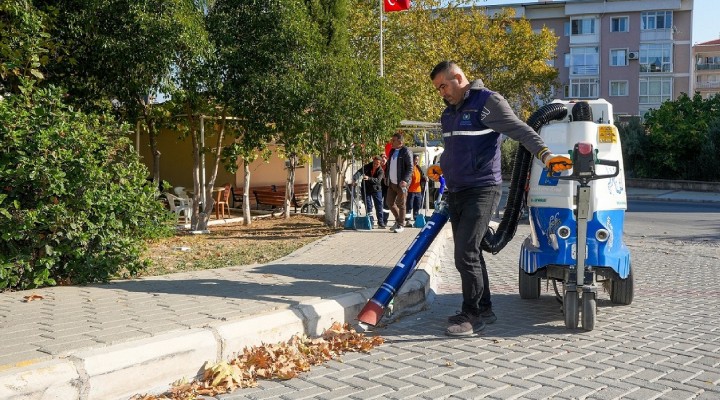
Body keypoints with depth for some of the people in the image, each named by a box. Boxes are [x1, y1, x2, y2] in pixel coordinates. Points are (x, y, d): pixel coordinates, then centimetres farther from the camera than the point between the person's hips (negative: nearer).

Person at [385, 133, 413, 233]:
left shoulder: (406, 152, -10)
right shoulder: (392, 151, 14)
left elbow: (410, 168, -15)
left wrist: (405, 180, -25)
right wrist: (387, 177, 14)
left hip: (401, 183, -8)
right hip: (392, 183, 8)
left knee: (401, 205, -1)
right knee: (390, 203, 10)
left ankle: (401, 225, 10)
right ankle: (398, 220, 29)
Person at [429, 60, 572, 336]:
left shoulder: (487, 102, -9)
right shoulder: (449, 111, 16)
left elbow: (520, 130, -16)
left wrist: (545, 154, -28)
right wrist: (442, 167, 19)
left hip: (482, 190, -8)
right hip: (456, 193, 9)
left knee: (465, 254, -13)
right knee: (469, 252, 11)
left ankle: (473, 315, 0)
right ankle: (484, 309, 21)